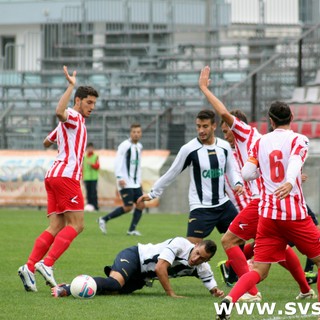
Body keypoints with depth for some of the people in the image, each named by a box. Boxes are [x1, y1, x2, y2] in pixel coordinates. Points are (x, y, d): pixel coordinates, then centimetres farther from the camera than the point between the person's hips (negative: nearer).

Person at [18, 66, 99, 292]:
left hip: (54, 175, 10)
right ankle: (46, 264, -22)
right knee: (76, 225, -11)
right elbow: (59, 112, -28)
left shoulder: (69, 123, 26)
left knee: (56, 227, 1)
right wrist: (71, 87, -25)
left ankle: (30, 267, -12)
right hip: (66, 175, -10)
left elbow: (47, 142, 38)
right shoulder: (73, 117, -3)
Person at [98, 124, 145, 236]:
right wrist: (119, 177, -26)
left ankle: (132, 230, 5)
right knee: (128, 207, -12)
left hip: (135, 183, 8)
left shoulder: (139, 146, 14)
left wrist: (139, 179, 17)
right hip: (125, 183, -8)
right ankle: (103, 220, 2)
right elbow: (118, 162, -17)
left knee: (141, 205, -2)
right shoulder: (124, 146, -11)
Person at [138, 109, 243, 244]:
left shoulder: (224, 146, 2)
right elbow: (171, 174, 0)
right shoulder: (189, 149, -10)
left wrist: (238, 183, -10)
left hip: (223, 204, 5)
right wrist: (153, 193, 6)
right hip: (200, 207, -5)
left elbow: (231, 171, 12)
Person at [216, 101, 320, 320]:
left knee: (259, 271, 3)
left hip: (267, 214, 4)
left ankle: (229, 300, -21)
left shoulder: (260, 142, 9)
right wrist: (289, 182, -42)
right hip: (295, 213, -4)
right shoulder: (298, 140, -3)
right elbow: (295, 162, -23)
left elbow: (247, 174, 6)